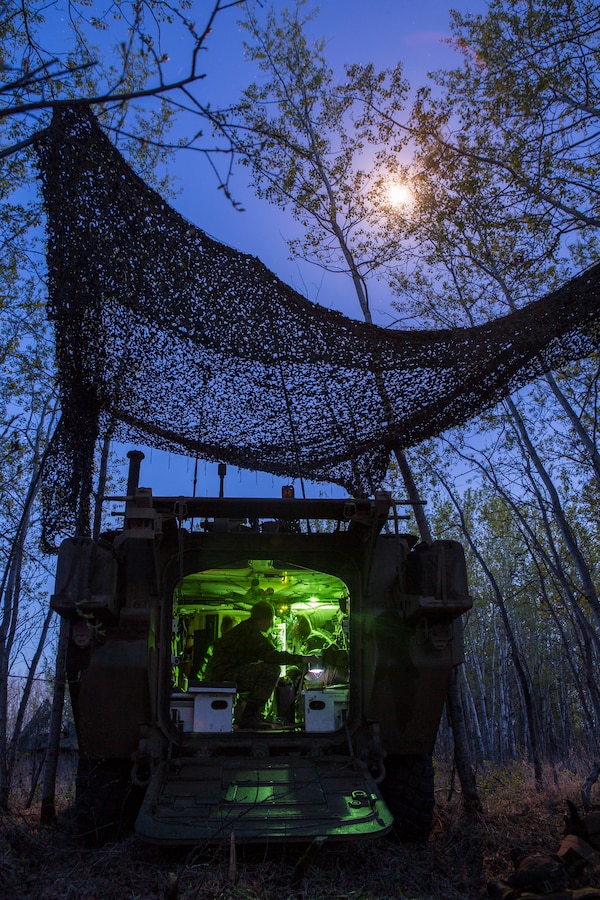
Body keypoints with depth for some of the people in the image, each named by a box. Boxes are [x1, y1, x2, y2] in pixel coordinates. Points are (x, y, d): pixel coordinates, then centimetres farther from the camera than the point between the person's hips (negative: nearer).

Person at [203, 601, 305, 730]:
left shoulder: (243, 628, 20)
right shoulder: (250, 631, -12)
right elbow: (270, 656, -22)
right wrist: (300, 659, -14)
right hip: (223, 676, -11)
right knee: (272, 669, -19)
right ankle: (249, 716, -14)